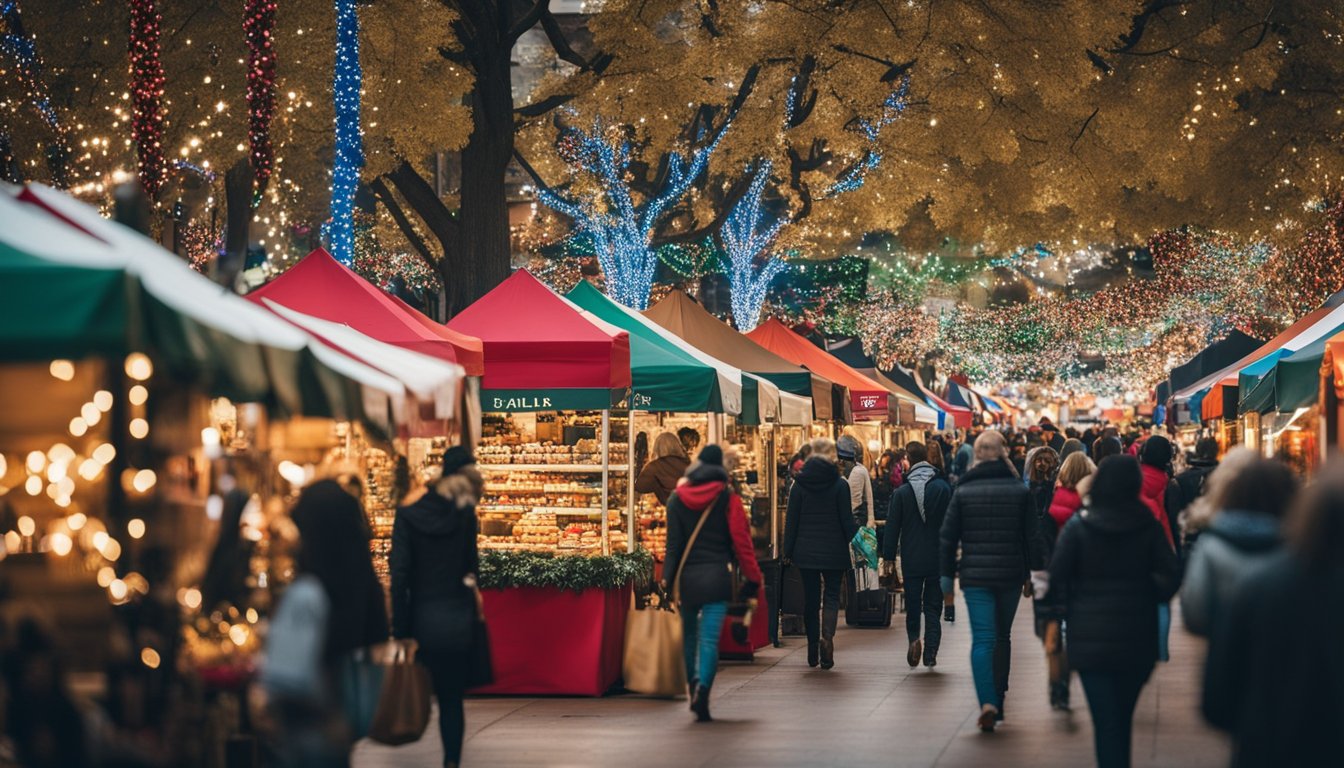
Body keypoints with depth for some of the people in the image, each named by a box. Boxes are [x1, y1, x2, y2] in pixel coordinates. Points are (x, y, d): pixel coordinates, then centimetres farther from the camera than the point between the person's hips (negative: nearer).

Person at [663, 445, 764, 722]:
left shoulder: (678, 498, 4)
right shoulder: (728, 498, -3)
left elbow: (673, 543, 1)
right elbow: (741, 541, -3)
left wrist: (668, 578, 3)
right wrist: (752, 578, 4)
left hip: (687, 576, 2)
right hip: (717, 576, -2)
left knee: (689, 635, 20)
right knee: (710, 639, -6)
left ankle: (692, 685, 22)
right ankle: (702, 688, -25)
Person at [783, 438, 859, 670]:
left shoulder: (799, 485, 0)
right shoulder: (840, 484, -6)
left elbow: (791, 520, 2)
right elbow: (847, 520, -6)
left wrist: (788, 551, 8)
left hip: (806, 551, 2)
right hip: (833, 551, -2)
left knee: (810, 598, 10)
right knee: (831, 595, 5)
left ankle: (813, 654, 13)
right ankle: (827, 636, -23)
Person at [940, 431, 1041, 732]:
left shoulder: (963, 491, 0)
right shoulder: (1019, 490, 1)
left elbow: (949, 536, 1)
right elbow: (1031, 535, 1)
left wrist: (947, 574, 8)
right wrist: (1032, 572, 8)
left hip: (975, 575, -1)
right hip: (1010, 574, 1)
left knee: (982, 639, -6)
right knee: (1003, 637, 17)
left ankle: (987, 703, -23)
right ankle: (998, 701, 24)